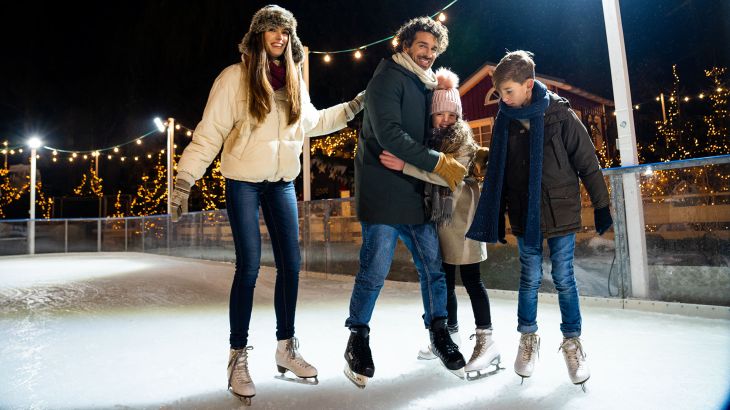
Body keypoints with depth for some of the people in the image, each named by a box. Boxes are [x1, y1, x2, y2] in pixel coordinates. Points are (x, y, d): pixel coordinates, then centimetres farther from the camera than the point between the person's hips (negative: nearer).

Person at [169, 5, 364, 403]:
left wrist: (353, 106, 23)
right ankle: (238, 356, 9)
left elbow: (312, 121, 23)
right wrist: (185, 179, -16)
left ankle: (286, 347, 21)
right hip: (244, 182, -5)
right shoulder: (235, 77, -7)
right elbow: (209, 131, -10)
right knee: (249, 266, -7)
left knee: (290, 264, 4)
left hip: (282, 183, 5)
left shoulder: (294, 80, 9)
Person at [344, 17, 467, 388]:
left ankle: (439, 333, 26)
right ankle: (358, 339, 17)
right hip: (383, 193, -7)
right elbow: (388, 134, -20)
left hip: (415, 193, 8)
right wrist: (438, 163, -18)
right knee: (374, 271, -3)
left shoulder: (426, 86, 19)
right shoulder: (389, 78, -6)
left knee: (433, 265, 9)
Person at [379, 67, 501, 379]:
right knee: (444, 279, 12)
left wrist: (404, 166, -29)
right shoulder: (429, 140, 10)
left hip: (462, 216, -6)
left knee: (470, 279, -6)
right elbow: (434, 175, 12)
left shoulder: (464, 139, -7)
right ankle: (450, 334, 25)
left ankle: (486, 341, 2)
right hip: (439, 217, 6)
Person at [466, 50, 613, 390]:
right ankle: (528, 337, 28)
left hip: (561, 212, -2)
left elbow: (587, 162, -4)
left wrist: (601, 205, -1)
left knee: (564, 279, 6)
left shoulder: (559, 114, -8)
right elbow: (498, 171, 7)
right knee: (529, 278, 10)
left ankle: (572, 341, 25)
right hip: (524, 216, 2)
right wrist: (499, 216, 9)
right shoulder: (505, 121, 1)